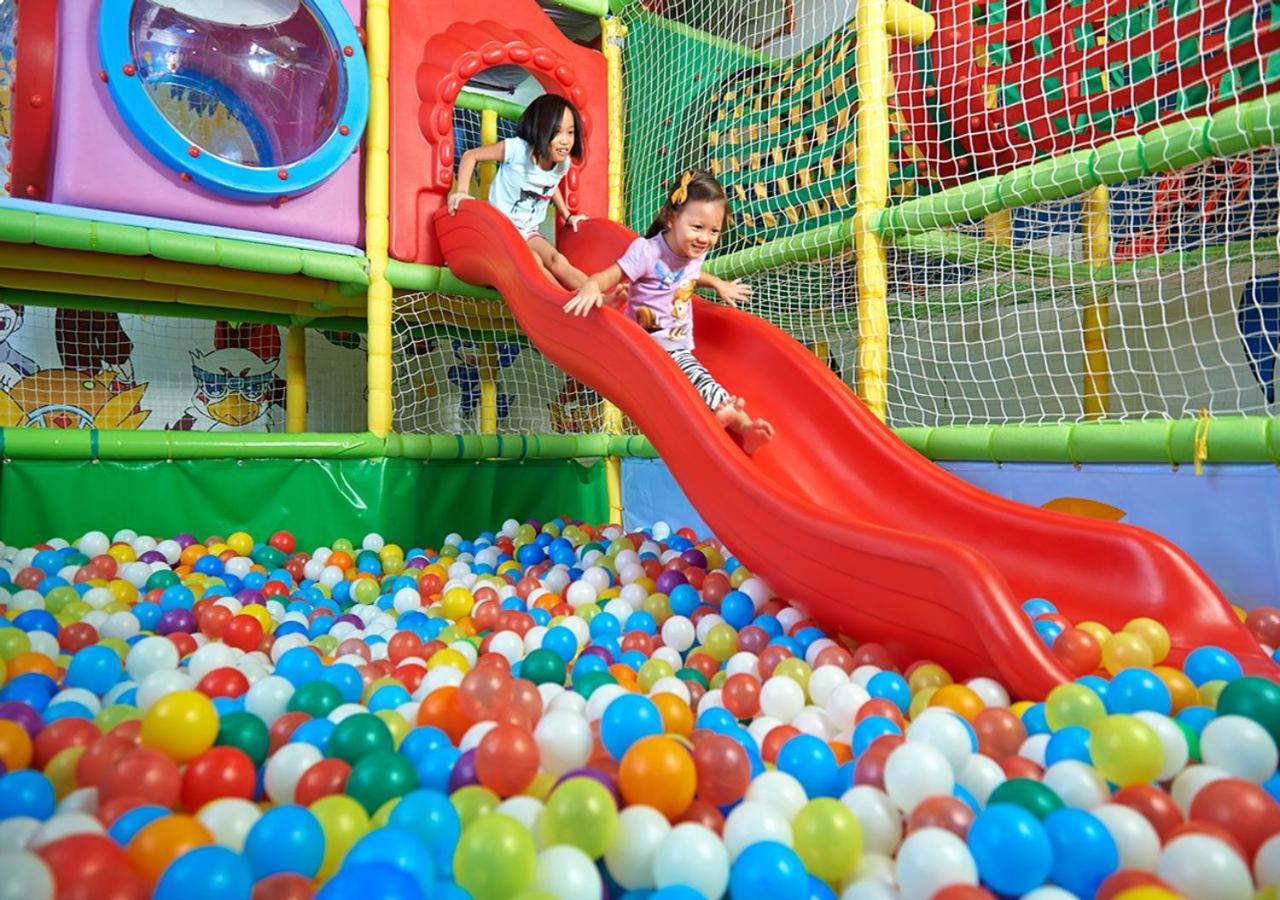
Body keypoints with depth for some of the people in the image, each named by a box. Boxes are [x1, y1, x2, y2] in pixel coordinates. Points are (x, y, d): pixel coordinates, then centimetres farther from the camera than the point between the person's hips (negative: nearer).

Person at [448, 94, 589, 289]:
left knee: (558, 262, -24)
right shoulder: (517, 148, -20)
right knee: (534, 262, -32)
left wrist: (568, 216, 18)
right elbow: (470, 155, -11)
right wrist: (461, 191, -22)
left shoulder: (563, 163, -2)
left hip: (529, 231, 5)